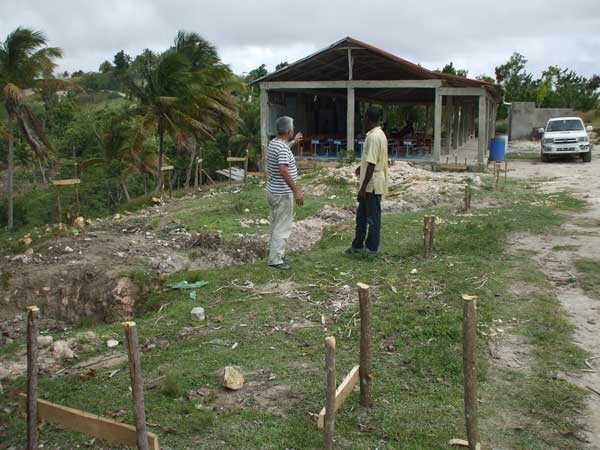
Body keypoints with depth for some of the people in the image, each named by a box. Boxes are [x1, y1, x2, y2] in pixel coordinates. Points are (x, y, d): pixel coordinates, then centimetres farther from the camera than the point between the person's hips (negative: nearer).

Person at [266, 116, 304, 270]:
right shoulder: (283, 148, -22)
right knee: (282, 227, -3)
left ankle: (275, 253, 29)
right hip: (282, 194, -10)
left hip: (273, 191, 10)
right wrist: (296, 191, -31)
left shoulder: (274, 143, 8)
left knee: (276, 224, 19)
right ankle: (275, 260, 0)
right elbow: (284, 171, -33)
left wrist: (293, 142, 47)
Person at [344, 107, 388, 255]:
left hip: (372, 184, -10)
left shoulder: (373, 137, -21)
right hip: (371, 184, 10)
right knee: (361, 215, 16)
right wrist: (362, 166, 34)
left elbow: (372, 165, -24)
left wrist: (363, 188, -22)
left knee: (373, 217, 2)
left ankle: (372, 248, 13)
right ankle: (357, 245, 26)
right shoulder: (379, 134, 11)